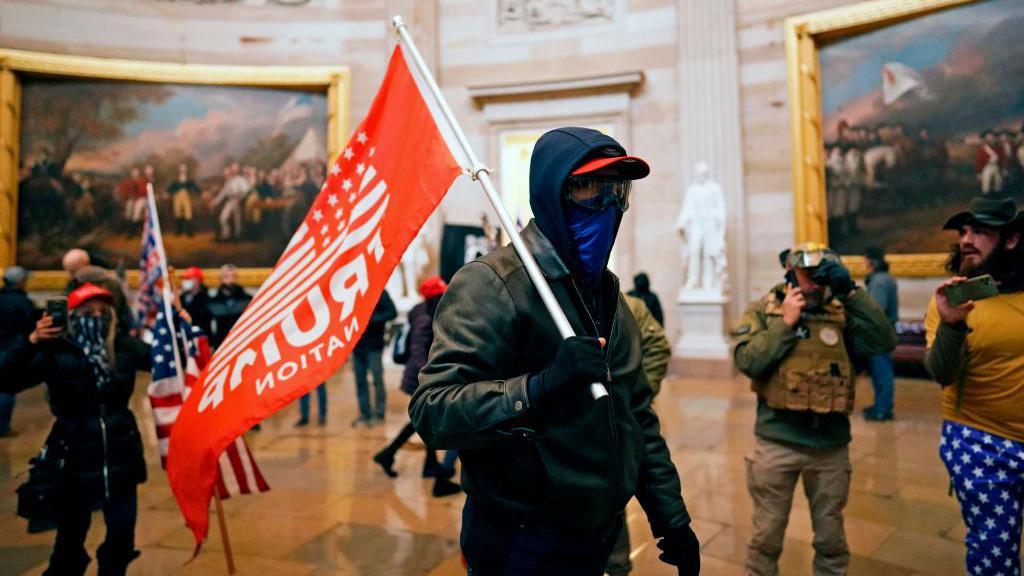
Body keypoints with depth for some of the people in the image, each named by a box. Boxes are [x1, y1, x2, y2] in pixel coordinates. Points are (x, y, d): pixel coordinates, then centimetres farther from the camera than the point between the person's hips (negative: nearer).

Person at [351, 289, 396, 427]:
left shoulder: (379, 292, -6)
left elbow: (392, 312, -13)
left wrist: (371, 319, -20)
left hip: (373, 345, -5)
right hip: (357, 345, 5)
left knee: (377, 379, 1)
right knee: (360, 380, 10)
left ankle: (379, 413, 10)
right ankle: (365, 413, 20)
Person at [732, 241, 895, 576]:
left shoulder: (841, 312, 3)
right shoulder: (763, 310, -3)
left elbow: (884, 341, -11)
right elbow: (747, 362, -15)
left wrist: (850, 291, -13)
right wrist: (786, 322, -15)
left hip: (830, 444, 2)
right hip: (777, 442, -2)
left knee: (831, 536, 19)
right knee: (767, 533, 11)